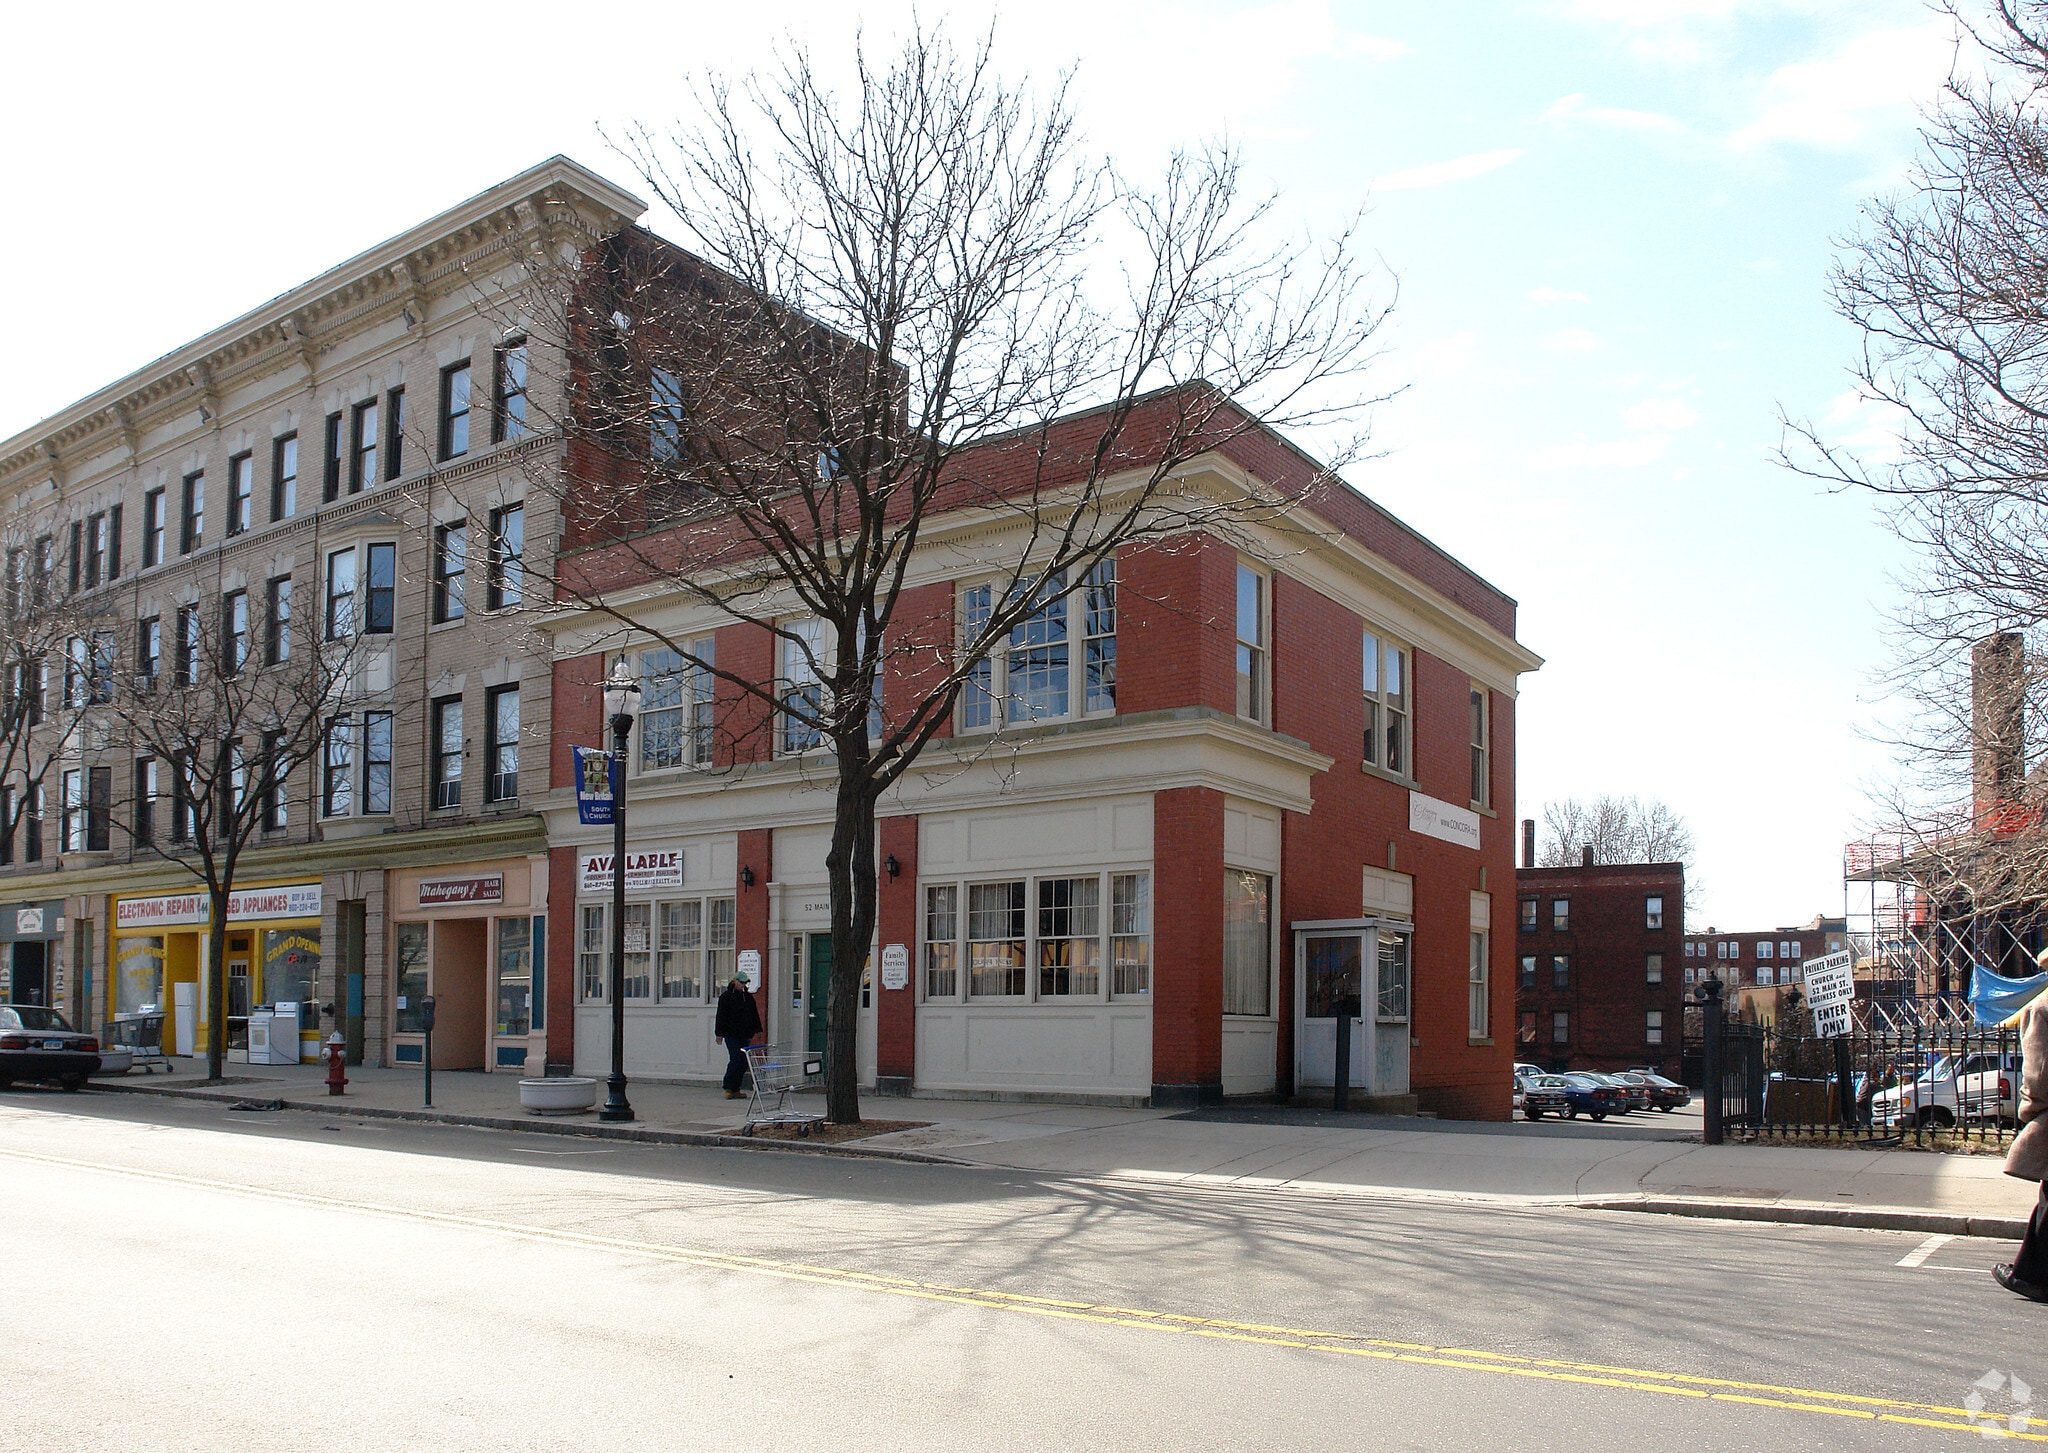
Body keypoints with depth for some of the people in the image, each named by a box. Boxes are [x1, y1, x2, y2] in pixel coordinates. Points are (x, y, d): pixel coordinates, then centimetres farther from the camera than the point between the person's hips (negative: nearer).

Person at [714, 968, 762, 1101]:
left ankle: (735, 1089, 10)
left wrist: (757, 1030, 17)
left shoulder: (748, 996, 14)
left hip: (745, 1035, 6)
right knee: (735, 1060, -12)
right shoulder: (726, 996, -3)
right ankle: (728, 1088, -6)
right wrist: (719, 1034, -9)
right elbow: (721, 1016, -6)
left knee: (743, 1062, 3)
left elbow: (754, 1014, 21)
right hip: (732, 1035, -6)